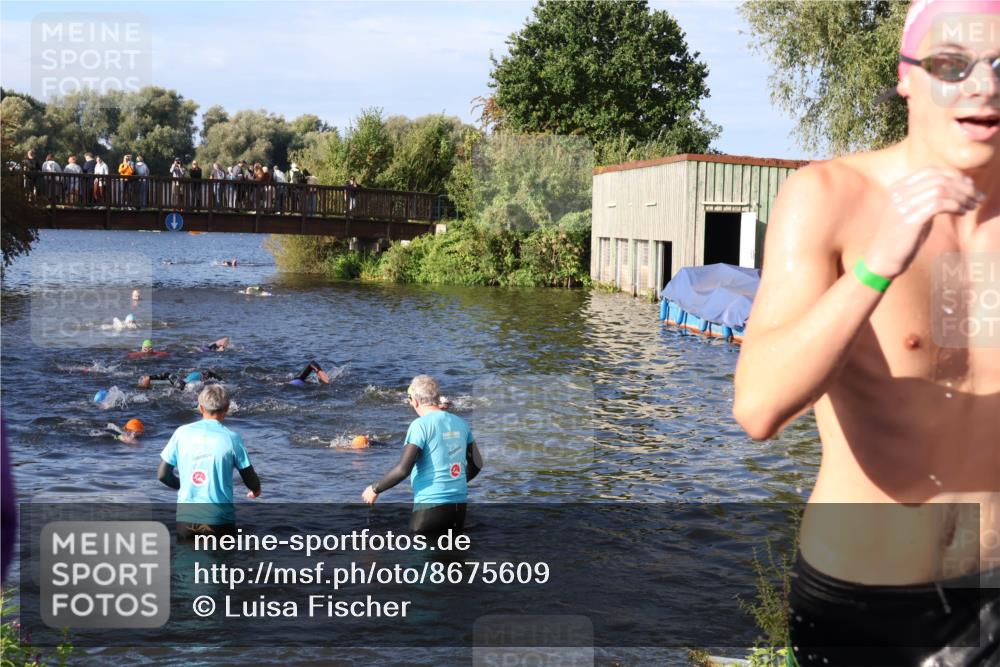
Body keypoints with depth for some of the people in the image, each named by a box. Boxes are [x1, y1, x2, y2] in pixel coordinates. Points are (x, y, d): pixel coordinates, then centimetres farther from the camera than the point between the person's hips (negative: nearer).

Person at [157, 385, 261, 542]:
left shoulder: (182, 433, 0)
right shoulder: (231, 438, -7)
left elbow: (162, 475, 4)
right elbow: (251, 480, 0)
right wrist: (256, 490, 24)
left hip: (186, 517, 3)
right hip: (219, 518, -3)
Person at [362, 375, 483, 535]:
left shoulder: (421, 425, -11)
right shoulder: (460, 423, 9)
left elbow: (403, 469, -16)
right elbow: (477, 464, 15)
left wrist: (375, 489, -2)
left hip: (431, 506, -7)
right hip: (459, 506, 7)